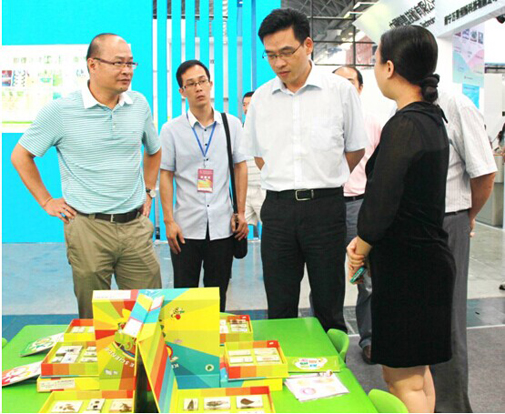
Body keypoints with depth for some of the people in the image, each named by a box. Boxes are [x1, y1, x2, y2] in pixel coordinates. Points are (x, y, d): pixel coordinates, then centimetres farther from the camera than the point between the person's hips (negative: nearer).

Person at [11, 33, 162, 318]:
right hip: (88, 228, -3)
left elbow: (154, 151, 23)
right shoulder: (61, 111, -5)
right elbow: (21, 156, 6)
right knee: (95, 321, 10)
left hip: (136, 225, 3)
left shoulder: (139, 104, 5)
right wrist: (47, 201, 3)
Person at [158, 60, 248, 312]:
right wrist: (169, 221, -5)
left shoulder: (231, 125, 4)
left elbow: (240, 168, 7)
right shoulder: (171, 129, 0)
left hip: (222, 225, 1)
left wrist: (240, 212, 2)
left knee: (218, 295, 12)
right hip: (185, 226, -1)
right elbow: (165, 175, 0)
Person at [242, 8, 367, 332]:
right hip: (278, 208, 2)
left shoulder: (340, 90, -1)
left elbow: (356, 150, 8)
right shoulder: (262, 98, 7)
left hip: (325, 206, -2)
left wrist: (324, 181, 8)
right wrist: (285, 181, 10)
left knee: (329, 305, 8)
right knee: (280, 308, 10)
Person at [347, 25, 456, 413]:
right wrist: (366, 242, 8)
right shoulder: (432, 118, 10)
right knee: (417, 371, 23)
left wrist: (361, 248, -5)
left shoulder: (404, 125, -20)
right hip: (428, 254, 10)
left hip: (407, 265, -10)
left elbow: (380, 204, -24)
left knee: (403, 379, 2)